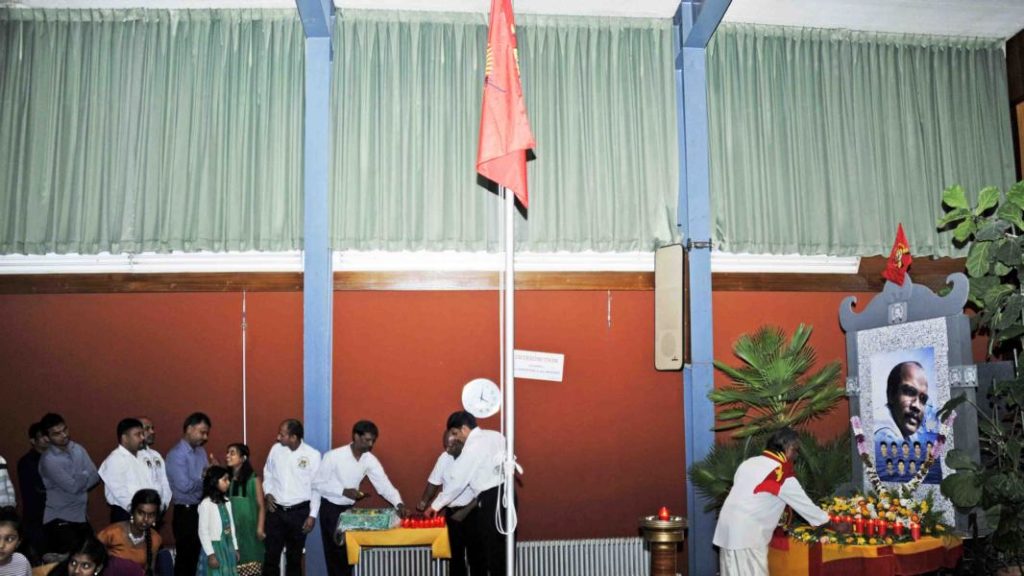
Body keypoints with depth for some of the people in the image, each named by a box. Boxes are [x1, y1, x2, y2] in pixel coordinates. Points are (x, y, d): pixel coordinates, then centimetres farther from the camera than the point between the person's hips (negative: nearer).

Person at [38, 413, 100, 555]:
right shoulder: (48, 460, -16)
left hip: (81, 516, 6)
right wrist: (85, 475, -2)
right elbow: (73, 486, -20)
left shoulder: (78, 449, 5)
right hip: (59, 520, -6)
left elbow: (95, 477, 1)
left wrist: (79, 481, -15)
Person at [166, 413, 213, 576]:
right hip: (186, 512, -7)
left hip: (203, 509, 7)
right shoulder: (177, 454, -15)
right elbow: (184, 486, -24)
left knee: (201, 556, 13)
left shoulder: (201, 451, 11)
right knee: (186, 558, 3)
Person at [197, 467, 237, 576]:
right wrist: (210, 554, -17)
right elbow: (203, 531, -15)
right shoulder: (206, 503, -14)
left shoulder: (226, 502, 9)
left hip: (228, 547, 7)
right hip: (214, 548, -7)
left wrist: (235, 548, 16)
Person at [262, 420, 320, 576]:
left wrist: (313, 515, -7)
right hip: (276, 510, 2)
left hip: (299, 512, -2)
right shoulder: (276, 449, -1)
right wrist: (268, 493, -3)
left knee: (294, 556, 11)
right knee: (271, 554, 1)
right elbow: (268, 474, 14)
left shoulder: (312, 455, -10)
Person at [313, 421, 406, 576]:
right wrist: (343, 491, -25)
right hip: (330, 509, -5)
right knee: (335, 553, -1)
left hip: (350, 509, 5)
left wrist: (398, 503, -26)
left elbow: (383, 484, -11)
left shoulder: (370, 460, -5)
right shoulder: (334, 456, -20)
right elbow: (317, 484, -16)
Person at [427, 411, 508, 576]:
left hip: (491, 498, -8)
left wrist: (436, 505, 1)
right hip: (504, 492, 8)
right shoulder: (495, 435, 13)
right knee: (501, 545, 12)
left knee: (493, 547, -1)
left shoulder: (473, 446, -10)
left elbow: (457, 479, -8)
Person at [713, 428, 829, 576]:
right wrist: (828, 521, 12)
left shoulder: (749, 463, 13)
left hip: (729, 529, 8)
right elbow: (804, 504, -2)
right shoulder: (782, 473, -10)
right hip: (746, 534, -8)